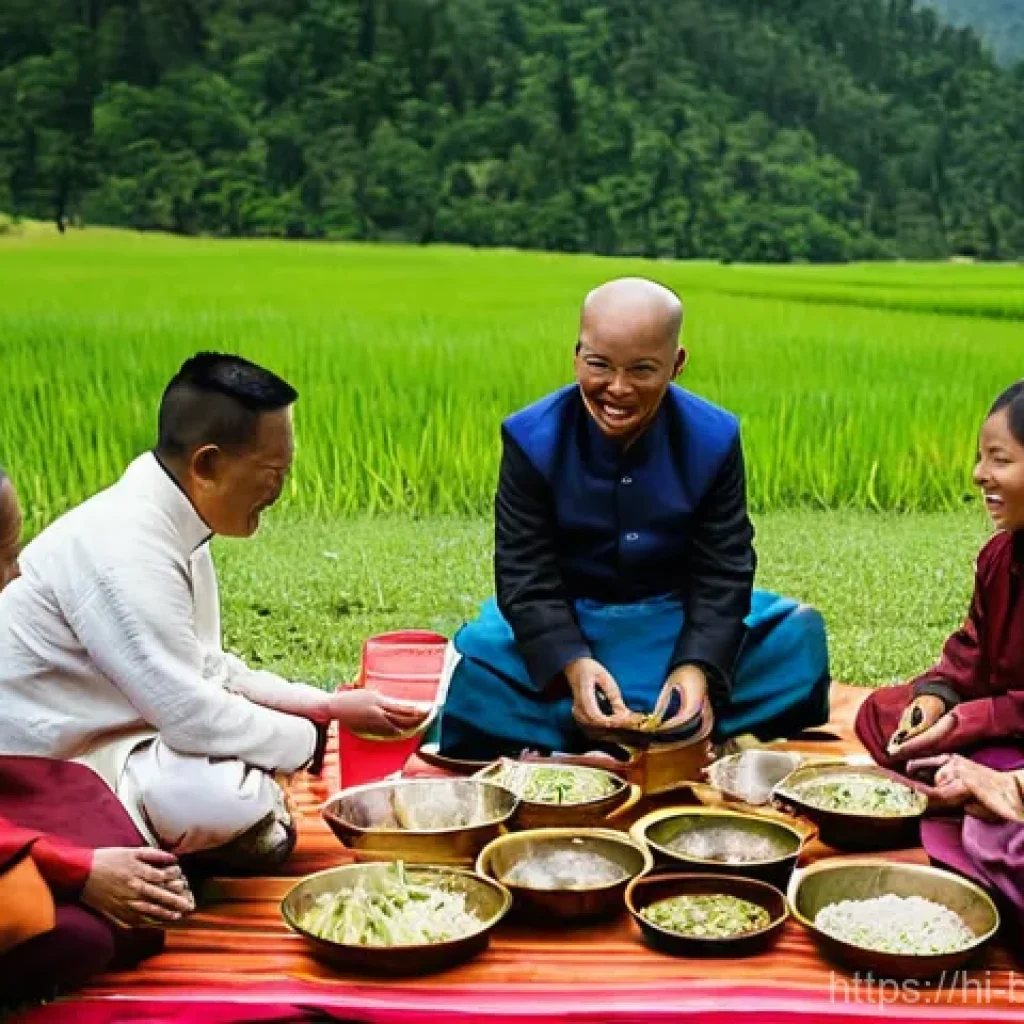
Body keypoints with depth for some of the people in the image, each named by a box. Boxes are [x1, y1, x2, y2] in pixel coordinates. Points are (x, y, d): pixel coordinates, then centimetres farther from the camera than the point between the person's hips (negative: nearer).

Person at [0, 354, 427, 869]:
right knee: (227, 795, -31)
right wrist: (318, 733, -12)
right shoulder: (125, 548, -28)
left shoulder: (171, 523, 1)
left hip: (115, 729, 9)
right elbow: (192, 715, -27)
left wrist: (326, 705, 0)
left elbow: (204, 669, 10)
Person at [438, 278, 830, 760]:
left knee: (799, 634, -21)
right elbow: (526, 574, -16)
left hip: (680, 618, 2)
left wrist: (699, 665, -29)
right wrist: (572, 663, -34)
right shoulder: (532, 438, -13)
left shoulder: (714, 438, -10)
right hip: (567, 622, -2)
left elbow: (722, 571, -11)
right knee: (478, 653, -30)